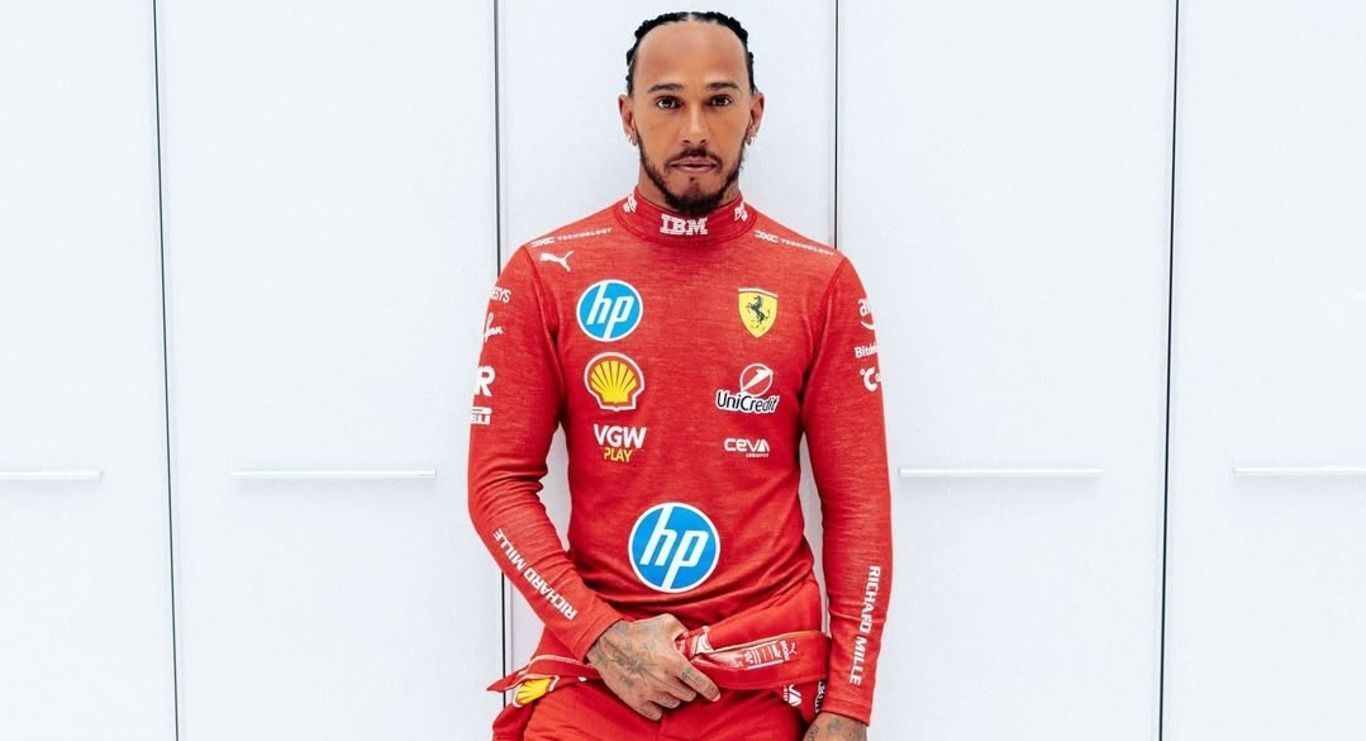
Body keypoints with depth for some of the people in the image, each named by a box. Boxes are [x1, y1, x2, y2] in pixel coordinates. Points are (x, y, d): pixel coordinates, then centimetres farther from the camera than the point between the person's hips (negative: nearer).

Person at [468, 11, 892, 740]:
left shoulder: (821, 282, -1)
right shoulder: (544, 274, -1)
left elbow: (857, 502, -1)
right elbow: (499, 481, -2)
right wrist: (598, 632, -12)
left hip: (770, 676, 1)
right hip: (595, 668, 0)